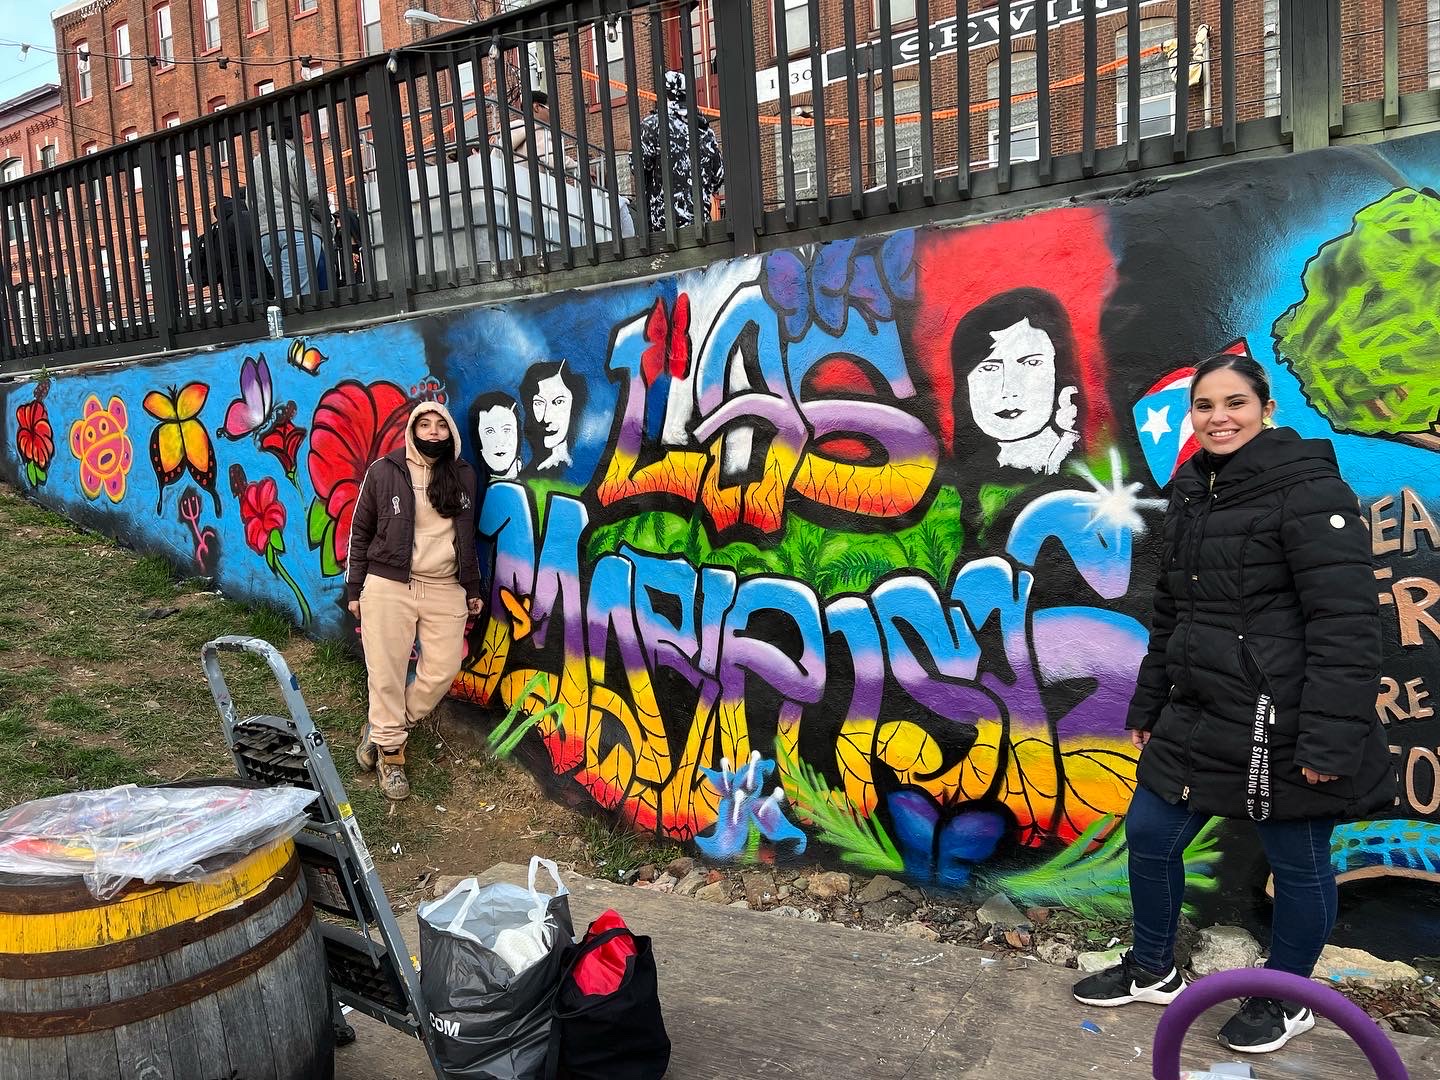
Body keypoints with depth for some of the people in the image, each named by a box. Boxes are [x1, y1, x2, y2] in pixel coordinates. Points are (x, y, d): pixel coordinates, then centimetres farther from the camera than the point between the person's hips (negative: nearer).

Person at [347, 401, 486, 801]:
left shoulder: (465, 476, 7)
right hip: (388, 585, -3)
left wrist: (473, 588, 15)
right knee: (386, 672, 0)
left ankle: (382, 728, 20)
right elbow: (360, 532, 4)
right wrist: (354, 589, 3)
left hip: (446, 589, 3)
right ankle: (390, 752, 17)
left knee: (443, 669, 0)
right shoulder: (384, 472, -1)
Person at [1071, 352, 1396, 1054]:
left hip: (1284, 724, -8)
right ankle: (1152, 972, 37)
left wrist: (1330, 739, -23)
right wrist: (1147, 706, 19)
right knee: (1149, 834, 15)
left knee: (1298, 863, 11)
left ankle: (1285, 1002, 35)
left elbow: (1346, 622, -20)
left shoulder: (1308, 489, -14)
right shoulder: (1192, 493, 10)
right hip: (1200, 716, 8)